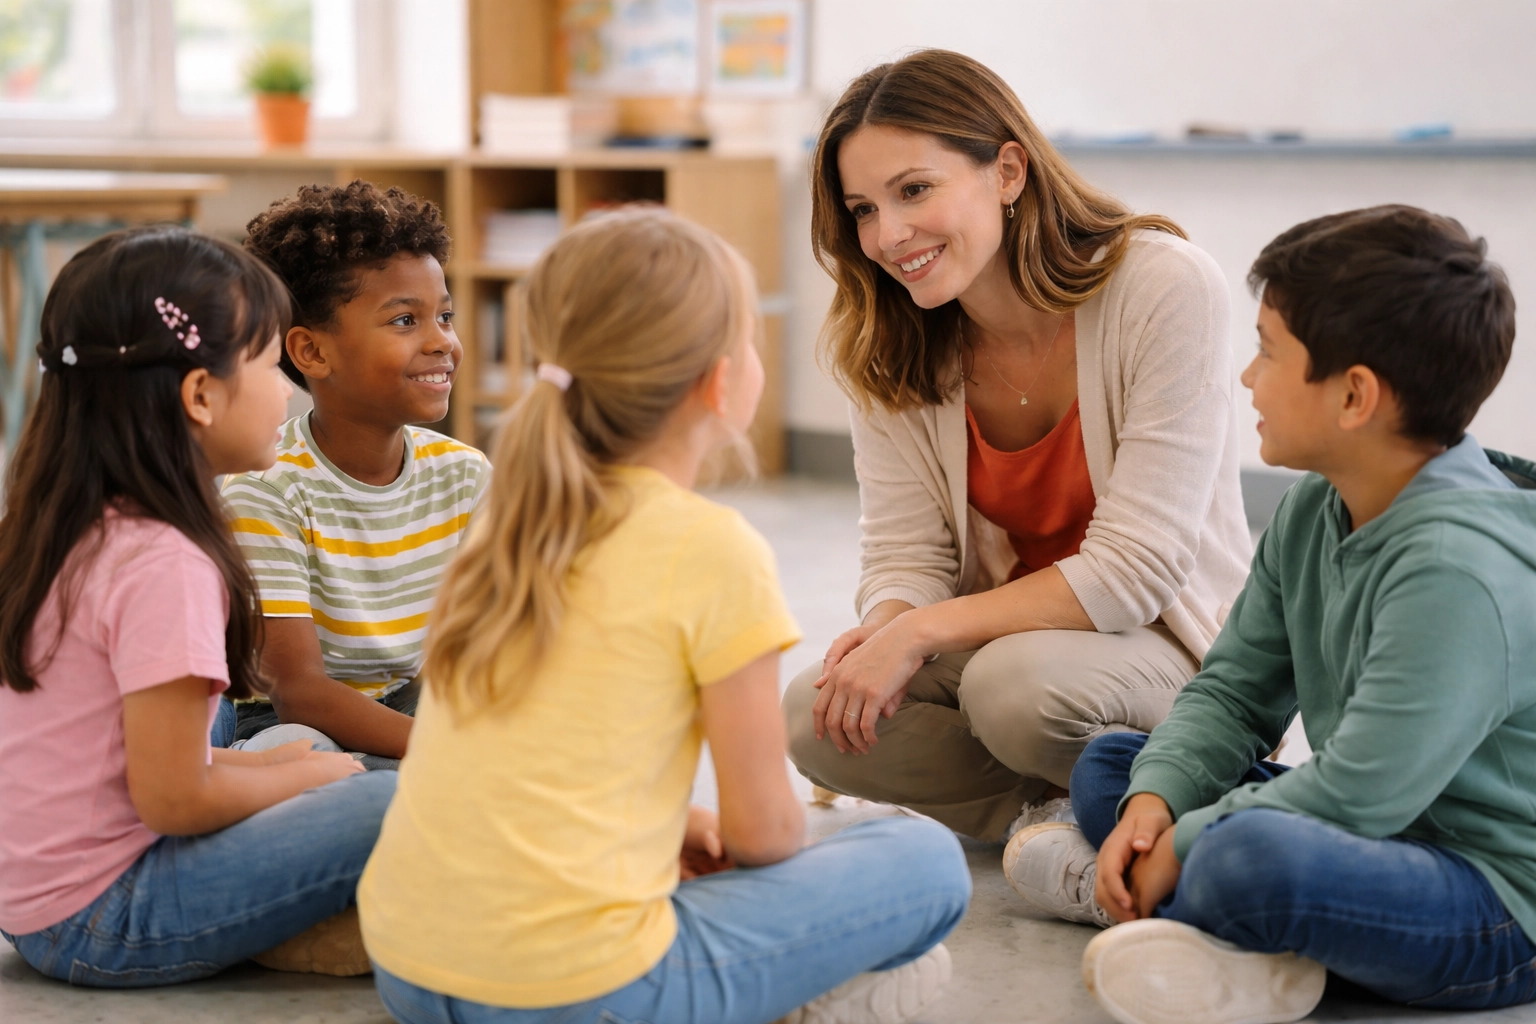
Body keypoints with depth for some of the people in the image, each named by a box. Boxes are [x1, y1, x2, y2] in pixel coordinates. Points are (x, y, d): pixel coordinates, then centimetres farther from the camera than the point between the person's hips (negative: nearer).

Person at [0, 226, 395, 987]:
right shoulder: (165, 563, -22)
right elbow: (173, 799, -20)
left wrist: (280, 760, 9)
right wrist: (308, 777, -3)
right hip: (100, 924, -9)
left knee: (301, 745, 20)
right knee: (399, 807, -15)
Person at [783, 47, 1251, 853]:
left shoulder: (1165, 288, -21)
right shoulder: (882, 344, -4)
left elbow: (1134, 572, -23)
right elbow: (906, 554, -5)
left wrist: (920, 632, -26)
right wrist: (886, 629, -29)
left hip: (1167, 642, -4)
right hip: (1007, 631, 5)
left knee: (1016, 685, -36)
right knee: (816, 718, -22)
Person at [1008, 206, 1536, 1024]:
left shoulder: (1458, 567, -27)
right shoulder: (1312, 513, 4)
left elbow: (1355, 796, -28)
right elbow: (1233, 690, 9)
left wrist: (1182, 843, -17)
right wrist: (1153, 804, -9)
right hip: (1385, 832, 10)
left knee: (1249, 859, -39)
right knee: (1107, 765, 13)